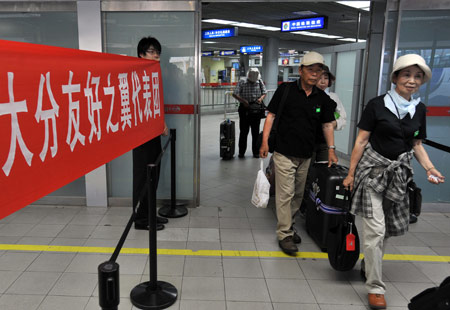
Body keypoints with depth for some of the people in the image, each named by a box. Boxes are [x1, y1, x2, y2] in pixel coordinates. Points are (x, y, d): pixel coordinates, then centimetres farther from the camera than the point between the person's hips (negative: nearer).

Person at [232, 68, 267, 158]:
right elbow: (235, 94, -9)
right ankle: (241, 152, 13)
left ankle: (256, 152, 15)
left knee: (255, 131, 6)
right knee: (243, 131, 3)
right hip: (245, 108, -1)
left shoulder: (260, 82, 5)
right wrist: (243, 101, -22)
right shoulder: (242, 82, -2)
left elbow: (264, 93, 10)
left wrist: (261, 98, -12)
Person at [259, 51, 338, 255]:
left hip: (306, 155, 5)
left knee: (298, 194, 15)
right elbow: (271, 115, -4)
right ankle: (284, 235, 6)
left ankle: (289, 225, 32)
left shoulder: (323, 98, 7)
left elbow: (327, 124, 12)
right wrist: (265, 141, -12)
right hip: (284, 153, -4)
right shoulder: (285, 90, -4)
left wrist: (331, 150, 6)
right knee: (285, 194, -3)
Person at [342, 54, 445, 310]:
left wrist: (430, 169, -1)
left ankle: (369, 265, 38)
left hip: (399, 173, 5)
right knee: (375, 228, -9)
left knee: (390, 228, 13)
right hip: (373, 170, -5)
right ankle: (375, 287, 3)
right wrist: (351, 174, -5)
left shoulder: (419, 109, 8)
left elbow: (417, 144, 15)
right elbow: (361, 141, -5)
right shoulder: (378, 105, -7)